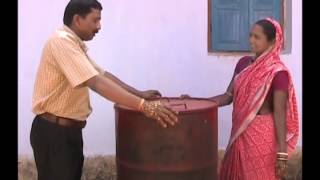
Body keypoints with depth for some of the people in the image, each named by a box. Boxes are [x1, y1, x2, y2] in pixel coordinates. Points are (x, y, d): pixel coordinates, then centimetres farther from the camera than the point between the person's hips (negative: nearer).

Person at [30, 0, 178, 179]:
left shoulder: (74, 44, 14)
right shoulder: (62, 41, -20)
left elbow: (103, 74, 17)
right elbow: (96, 83, -30)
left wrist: (139, 94, 11)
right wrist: (144, 106, -35)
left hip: (70, 129, 10)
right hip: (53, 131, -10)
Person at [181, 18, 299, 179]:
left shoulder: (277, 72, -13)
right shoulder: (243, 63, 6)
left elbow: (279, 113, -14)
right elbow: (229, 96, 8)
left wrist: (282, 152, -15)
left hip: (263, 135, -6)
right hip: (240, 133, 6)